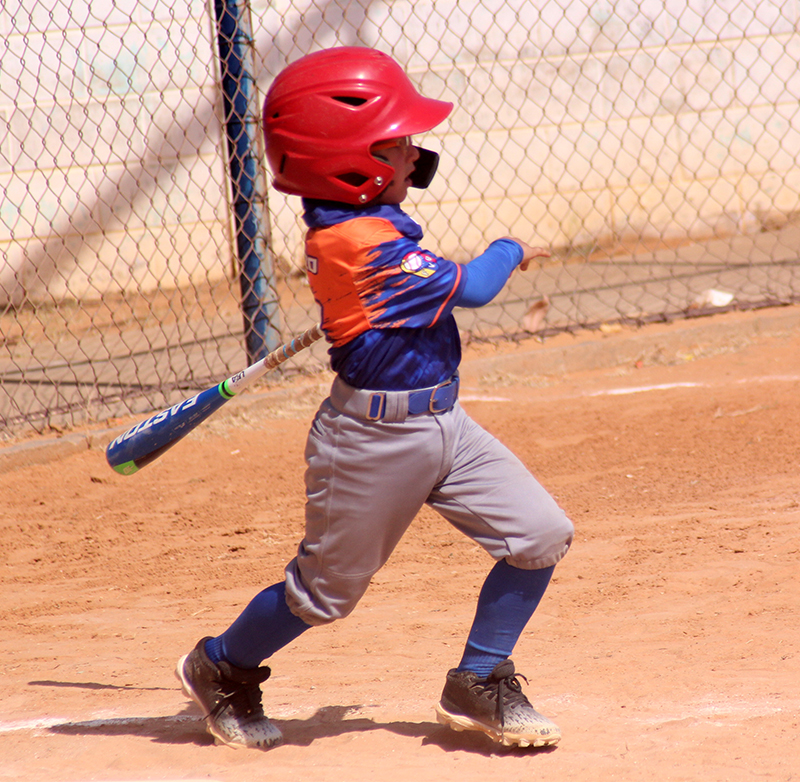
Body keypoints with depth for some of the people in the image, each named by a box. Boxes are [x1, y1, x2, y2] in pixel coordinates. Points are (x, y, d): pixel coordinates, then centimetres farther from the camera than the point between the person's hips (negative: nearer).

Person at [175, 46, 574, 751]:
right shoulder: (363, 244, -26)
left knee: (542, 535, 1)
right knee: (327, 588, 9)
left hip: (443, 425, 9)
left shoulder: (355, 218, 2)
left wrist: (403, 169, 9)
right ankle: (222, 667, 35)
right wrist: (509, 252, -1)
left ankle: (477, 685, 16)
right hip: (374, 440, -9)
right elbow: (469, 288, -19)